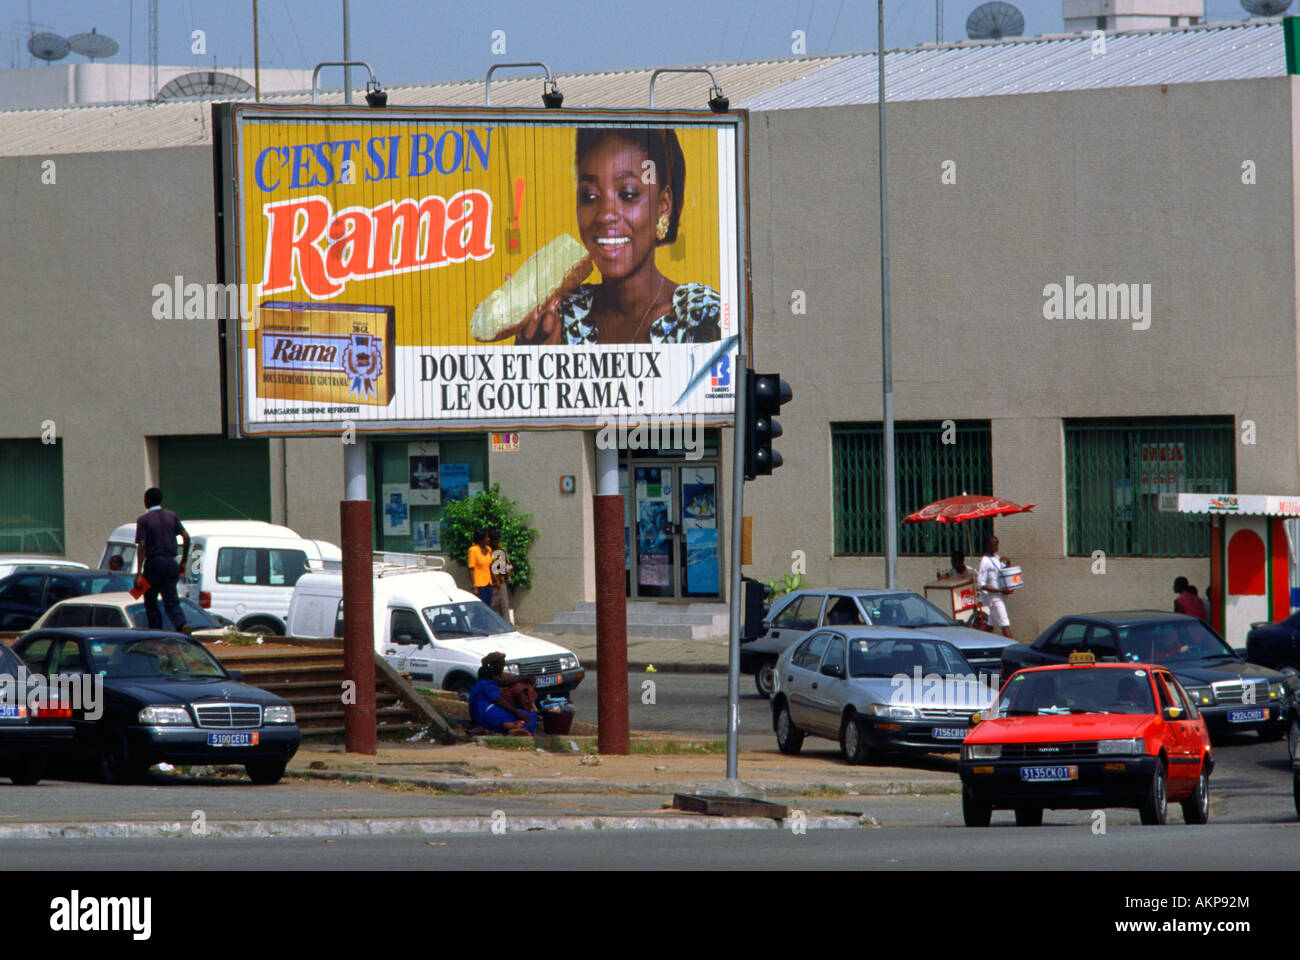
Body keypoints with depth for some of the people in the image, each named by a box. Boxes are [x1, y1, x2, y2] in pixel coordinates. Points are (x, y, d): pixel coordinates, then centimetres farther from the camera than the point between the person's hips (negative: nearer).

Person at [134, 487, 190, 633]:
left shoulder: (143, 520, -3)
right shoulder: (172, 516, 9)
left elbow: (142, 546, -11)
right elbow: (186, 537, 2)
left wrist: (139, 572, -14)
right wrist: (184, 562, 10)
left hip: (153, 563, -4)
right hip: (170, 562, 4)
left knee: (150, 602, 8)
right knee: (171, 601, 3)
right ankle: (182, 625, -23)